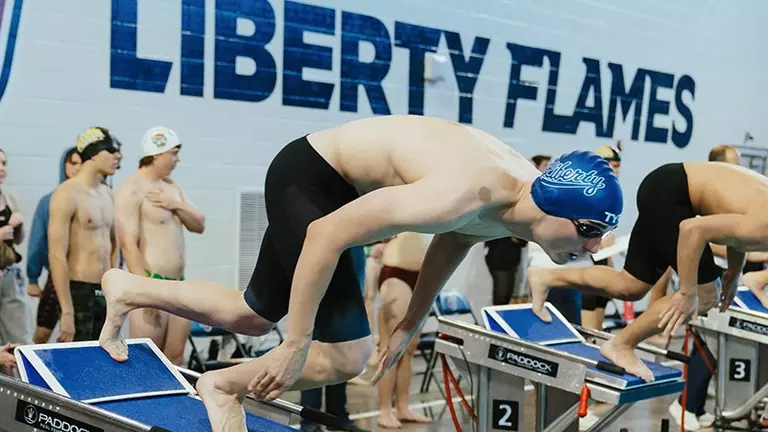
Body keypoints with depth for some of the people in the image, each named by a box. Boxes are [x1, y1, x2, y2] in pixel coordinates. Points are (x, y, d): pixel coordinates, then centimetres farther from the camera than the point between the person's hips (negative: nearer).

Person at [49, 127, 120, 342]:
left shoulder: (107, 193, 12)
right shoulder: (67, 194, -12)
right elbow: (56, 256, -17)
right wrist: (67, 312, -21)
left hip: (105, 293, 7)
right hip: (79, 293, -7)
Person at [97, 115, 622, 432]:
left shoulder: (523, 194, -10)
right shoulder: (463, 195, -38)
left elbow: (451, 241, 11)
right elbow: (328, 234, -34)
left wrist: (411, 326, 16)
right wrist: (296, 345, -27)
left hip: (334, 181, 9)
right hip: (308, 177, -8)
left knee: (251, 319, 20)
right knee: (346, 356, -11)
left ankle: (127, 290, 39)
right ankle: (223, 385, 12)